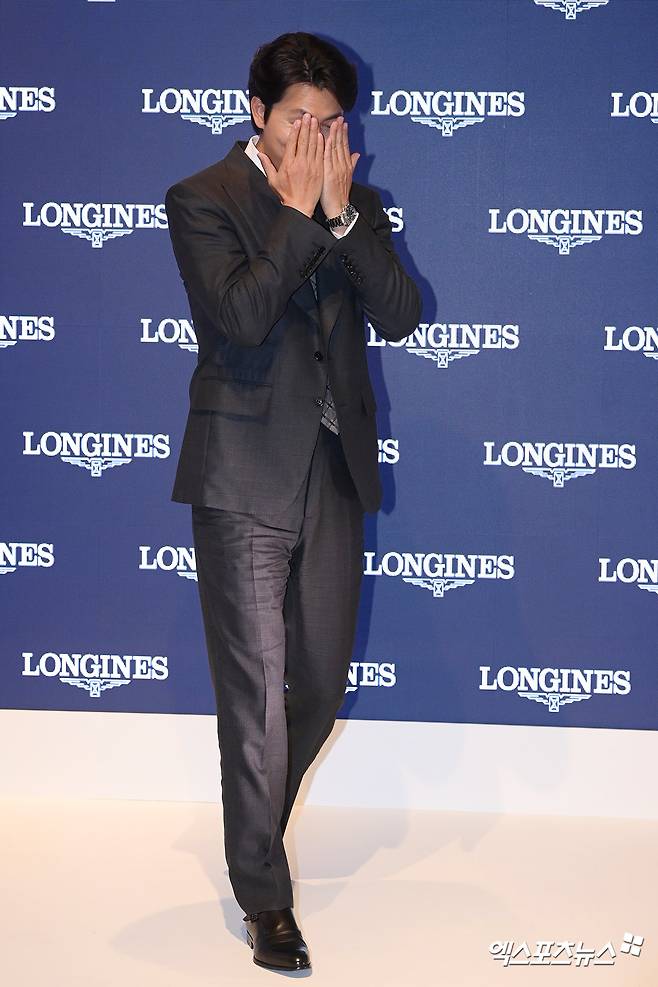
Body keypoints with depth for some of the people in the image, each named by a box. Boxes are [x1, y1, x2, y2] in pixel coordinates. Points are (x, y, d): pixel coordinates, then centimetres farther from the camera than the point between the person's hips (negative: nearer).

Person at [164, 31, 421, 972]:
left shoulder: (357, 204, 11)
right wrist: (297, 210, -15)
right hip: (246, 474, -5)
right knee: (256, 692, -2)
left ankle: (257, 822, 38)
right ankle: (264, 896, 10)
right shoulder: (203, 199, -4)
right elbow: (240, 312, -19)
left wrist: (341, 212, -11)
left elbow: (400, 314, -3)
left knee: (323, 680, 13)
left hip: (334, 469, 5)